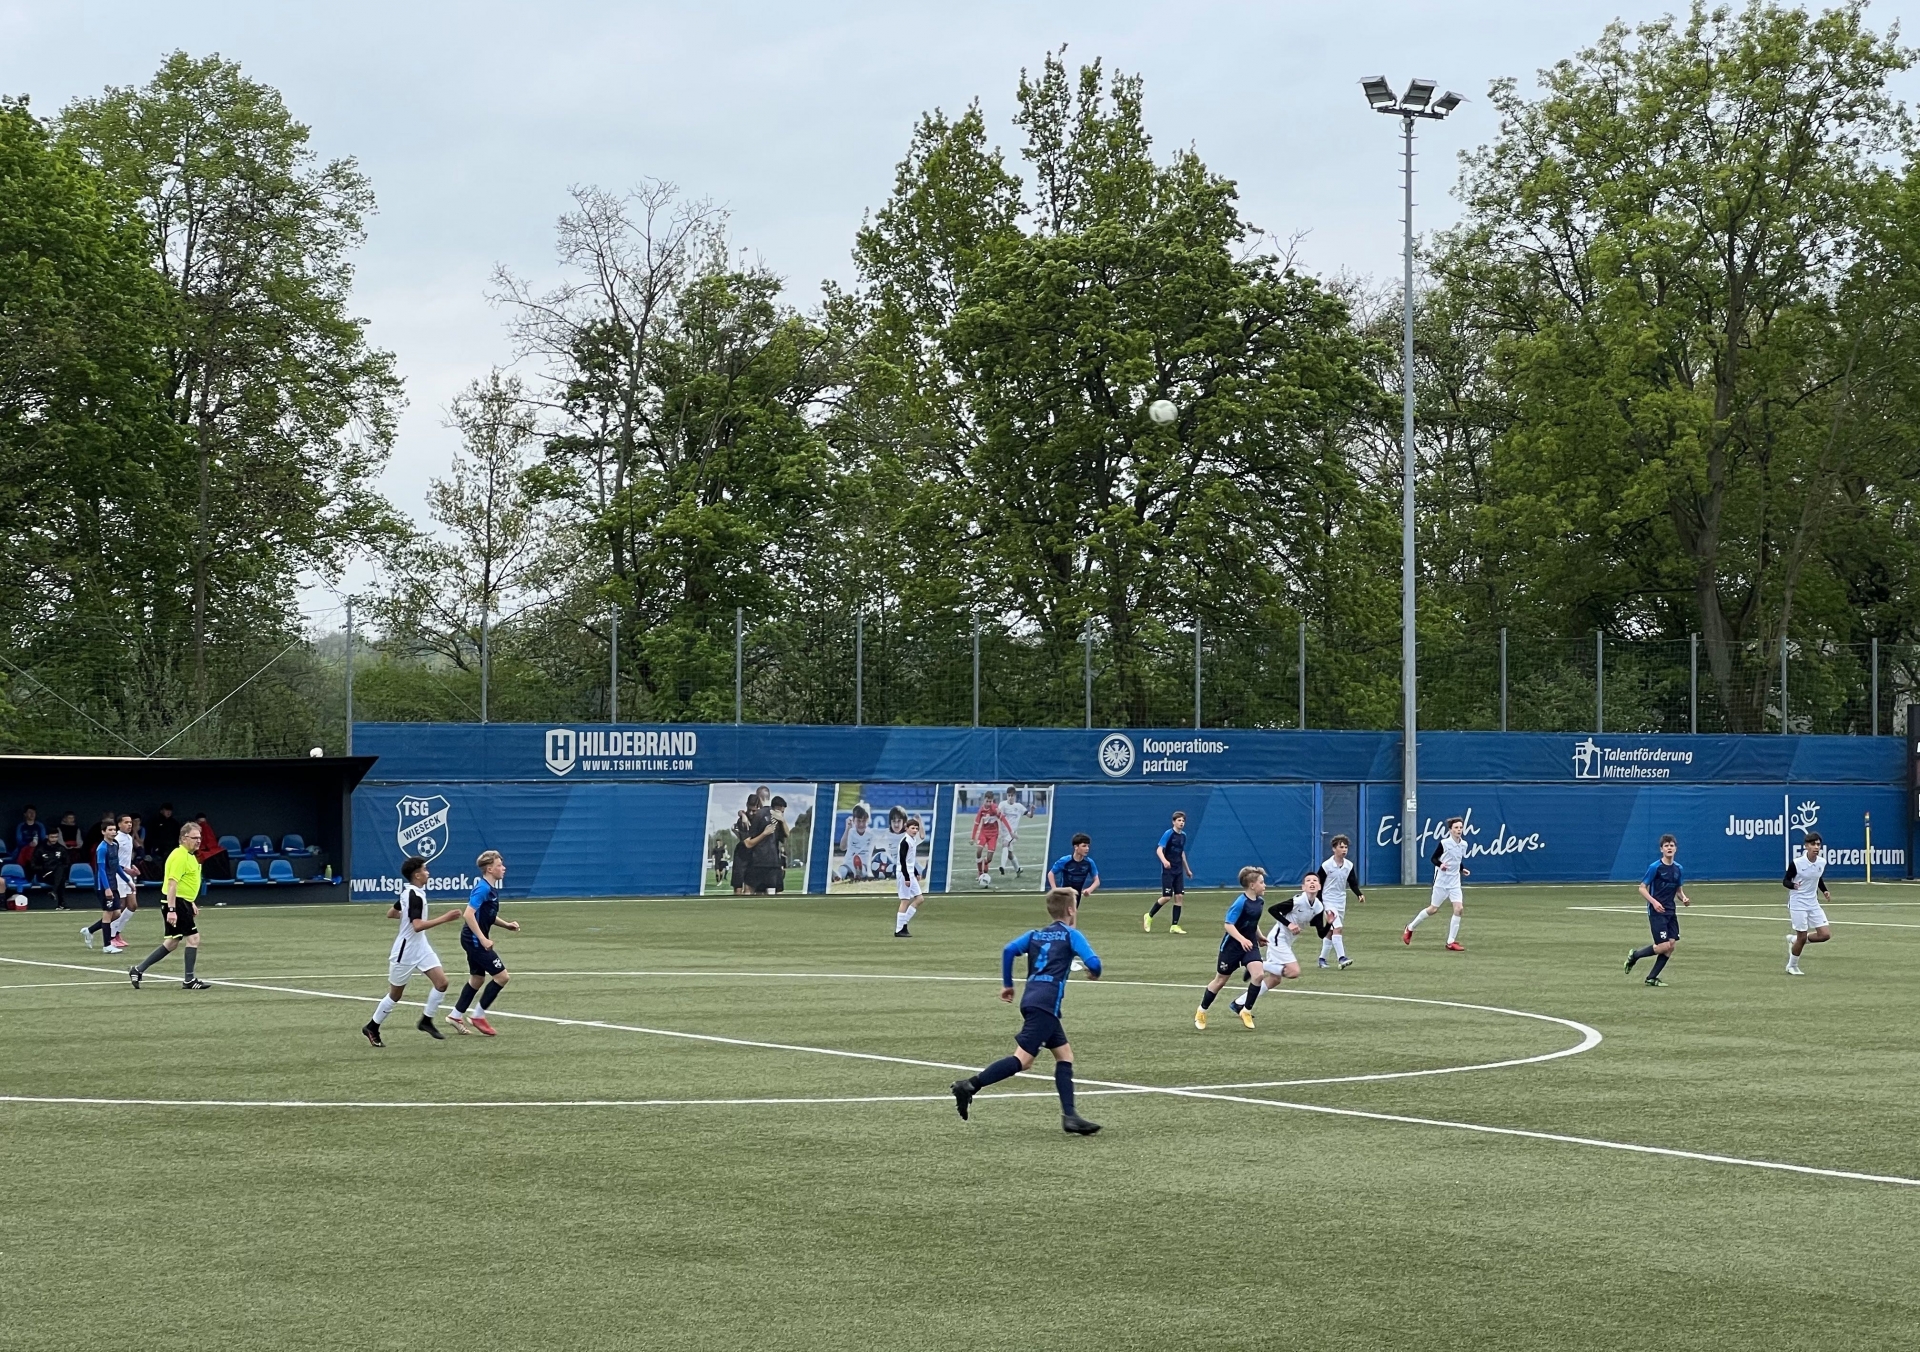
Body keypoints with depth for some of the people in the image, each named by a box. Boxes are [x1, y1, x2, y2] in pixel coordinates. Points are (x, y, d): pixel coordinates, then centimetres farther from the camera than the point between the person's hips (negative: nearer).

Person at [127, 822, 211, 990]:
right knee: (193, 938, -8)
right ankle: (189, 980, -1)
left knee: (172, 943, 12)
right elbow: (172, 883, -23)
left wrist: (191, 903, 29)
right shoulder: (180, 856, -17)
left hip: (183, 902, 10)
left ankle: (138, 970, 16)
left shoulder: (189, 855, 15)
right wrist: (171, 910, -28)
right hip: (175, 902, -10)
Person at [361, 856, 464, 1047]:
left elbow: (391, 913, 18)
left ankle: (426, 1021, 10)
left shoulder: (408, 892, 5)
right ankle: (372, 1028, 24)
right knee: (395, 994, 6)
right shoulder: (414, 896, -24)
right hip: (406, 952, -9)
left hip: (421, 947, 9)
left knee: (442, 982, -4)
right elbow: (418, 926, -35)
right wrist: (445, 918, -36)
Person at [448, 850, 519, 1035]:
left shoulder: (492, 888, 11)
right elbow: (469, 914, -26)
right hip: (474, 939, -10)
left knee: (477, 978, 18)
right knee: (501, 976, -8)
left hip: (476, 941, 10)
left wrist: (506, 924, 10)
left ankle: (456, 1016, 27)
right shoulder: (483, 888, -19)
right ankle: (479, 1017, 1)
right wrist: (483, 939, -27)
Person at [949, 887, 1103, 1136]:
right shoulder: (1071, 935, 3)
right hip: (1045, 1003, -8)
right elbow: (1092, 962, -8)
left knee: (1064, 1054, 12)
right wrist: (1094, 973, 15)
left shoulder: (1035, 934, 19)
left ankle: (1069, 1116, 6)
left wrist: (1007, 984, 14)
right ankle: (969, 1085, -20)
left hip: (1031, 1000, 8)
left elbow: (1009, 950, 7)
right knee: (1022, 1058, -12)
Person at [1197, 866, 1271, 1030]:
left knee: (1259, 974, -17)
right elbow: (1229, 924, -25)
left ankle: (1246, 1011, -1)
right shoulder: (1241, 902, -21)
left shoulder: (1258, 901, 2)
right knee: (1220, 980, 7)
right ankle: (1201, 1012, 28)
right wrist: (1242, 939, -35)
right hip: (1232, 946, -6)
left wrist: (1259, 937, 23)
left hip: (1250, 945, 6)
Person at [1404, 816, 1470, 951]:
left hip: (1454, 882, 5)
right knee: (1433, 909, 4)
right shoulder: (1444, 842, -14)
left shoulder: (1463, 844, 4)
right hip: (1441, 880, -5)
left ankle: (1451, 942, -2)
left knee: (1459, 908, -11)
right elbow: (1434, 858, -8)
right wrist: (1440, 865, -27)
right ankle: (1410, 928, 28)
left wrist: (1462, 870, 4)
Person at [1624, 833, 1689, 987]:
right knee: (1664, 945, -14)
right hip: (1657, 911, -6)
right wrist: (1654, 901, -21)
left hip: (1671, 911, 6)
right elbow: (1642, 888, -7)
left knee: (1671, 944, -2)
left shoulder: (1678, 869, 7)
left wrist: (1684, 899, -3)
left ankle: (1652, 978, 8)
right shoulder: (1655, 867, -10)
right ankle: (1634, 955, 10)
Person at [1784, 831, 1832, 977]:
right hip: (1798, 904, -6)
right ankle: (1792, 966, 23)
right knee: (1802, 937, -2)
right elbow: (1785, 881, -9)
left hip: (1813, 904, 6)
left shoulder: (1822, 863, -1)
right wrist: (1793, 885, -30)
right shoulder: (1796, 863, -18)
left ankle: (1793, 939, 21)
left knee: (1825, 935, -2)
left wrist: (1824, 891, 2)